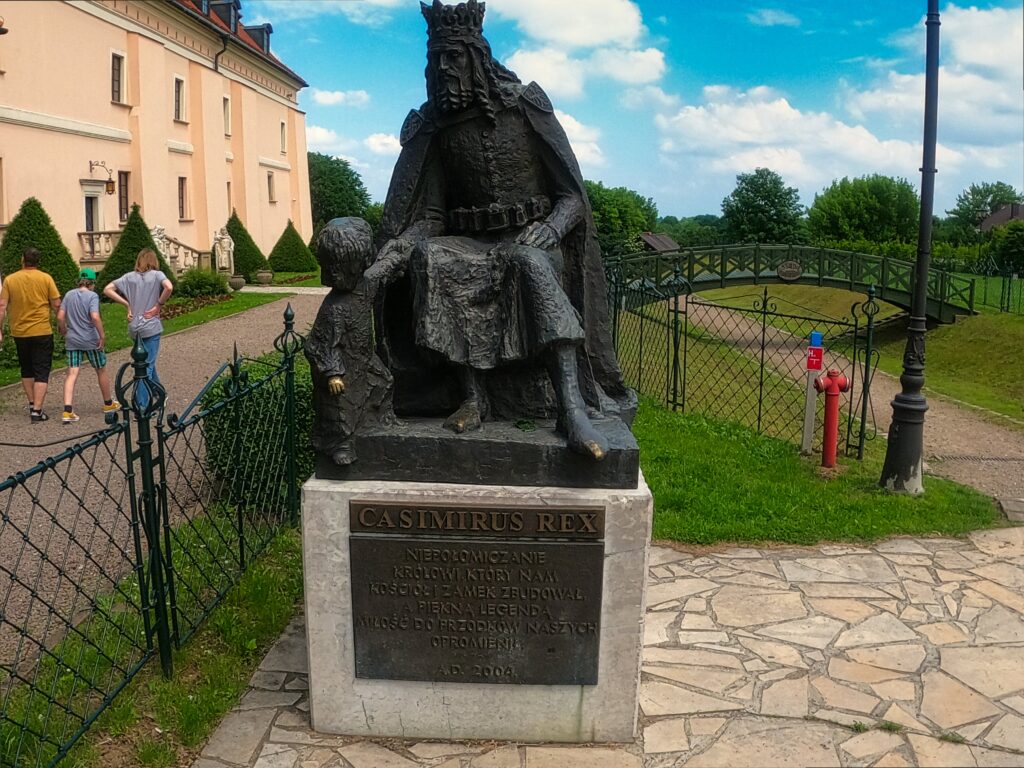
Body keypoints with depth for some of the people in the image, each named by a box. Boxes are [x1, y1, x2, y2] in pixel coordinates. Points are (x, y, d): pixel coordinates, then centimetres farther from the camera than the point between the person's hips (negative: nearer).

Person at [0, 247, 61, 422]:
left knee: (26, 370, 19)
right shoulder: (46, 278, -5)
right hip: (42, 332, -3)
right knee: (41, 372, 1)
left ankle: (32, 405, 26)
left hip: (20, 332, 3)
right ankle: (37, 410, -6)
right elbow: (57, 304, -5)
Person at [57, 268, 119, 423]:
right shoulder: (92, 296, -9)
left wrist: (64, 332, 16)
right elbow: (95, 317, -21)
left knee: (72, 374, 0)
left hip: (72, 340, 4)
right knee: (101, 371, 15)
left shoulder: (69, 294, 5)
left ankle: (68, 411, -12)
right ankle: (108, 404, 30)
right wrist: (102, 336, -14)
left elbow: (60, 317, 2)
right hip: (90, 340, -4)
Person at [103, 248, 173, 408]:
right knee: (147, 365, -1)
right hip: (151, 327, -4)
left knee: (146, 363, 21)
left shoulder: (129, 277, 7)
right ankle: (142, 407, -2)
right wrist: (159, 304, -10)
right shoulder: (157, 275, -4)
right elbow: (169, 287, -23)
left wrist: (127, 304, 4)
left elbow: (107, 290, 2)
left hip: (135, 327, 4)